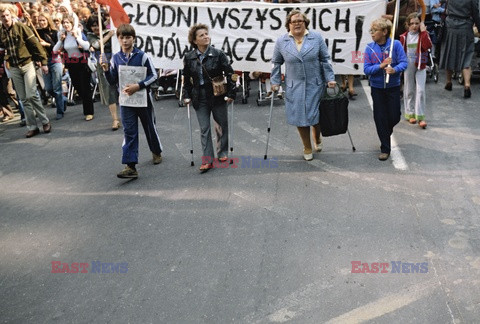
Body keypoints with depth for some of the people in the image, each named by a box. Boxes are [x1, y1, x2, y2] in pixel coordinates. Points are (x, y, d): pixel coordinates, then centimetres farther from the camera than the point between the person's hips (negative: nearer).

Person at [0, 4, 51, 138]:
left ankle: (45, 121, 4)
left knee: (31, 95, -12)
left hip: (27, 64, -4)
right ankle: (32, 127, 10)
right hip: (14, 68, 4)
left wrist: (43, 62, -10)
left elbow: (36, 44, -8)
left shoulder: (21, 27, -8)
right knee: (24, 99, 5)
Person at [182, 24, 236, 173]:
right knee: (204, 129, 0)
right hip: (200, 99, 1)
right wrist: (187, 96, 6)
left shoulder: (218, 54, -6)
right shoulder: (189, 58, 1)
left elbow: (229, 74, -5)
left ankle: (222, 153, 30)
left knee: (222, 125, 10)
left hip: (218, 97, -1)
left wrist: (231, 93, -8)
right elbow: (186, 78, 11)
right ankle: (207, 160, 3)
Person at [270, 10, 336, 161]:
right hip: (295, 87, 0)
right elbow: (276, 63, 10)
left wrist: (330, 79, -1)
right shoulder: (281, 42, 0)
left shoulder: (316, 38, -1)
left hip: (315, 85, 0)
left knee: (316, 115, 8)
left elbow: (325, 60, 2)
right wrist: (275, 82, 5)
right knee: (300, 116, 3)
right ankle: (307, 148, 22)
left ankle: (317, 139, 39)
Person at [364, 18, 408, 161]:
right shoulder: (370, 48, -6)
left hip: (393, 86, -1)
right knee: (380, 118, 5)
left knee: (394, 117, 7)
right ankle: (385, 149, 18)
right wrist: (381, 66, -24)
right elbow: (366, 69, -9)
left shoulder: (395, 44, -10)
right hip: (377, 87, 1)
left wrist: (394, 70, -33)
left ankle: (387, 131, 44)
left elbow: (404, 62, -13)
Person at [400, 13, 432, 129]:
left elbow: (427, 46, -18)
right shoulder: (404, 36, 3)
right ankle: (410, 113, 22)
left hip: (420, 66, -1)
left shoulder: (423, 34, 1)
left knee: (420, 91, -8)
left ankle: (420, 116, -5)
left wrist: (423, 31, -17)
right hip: (408, 66, 1)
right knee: (409, 91, 9)